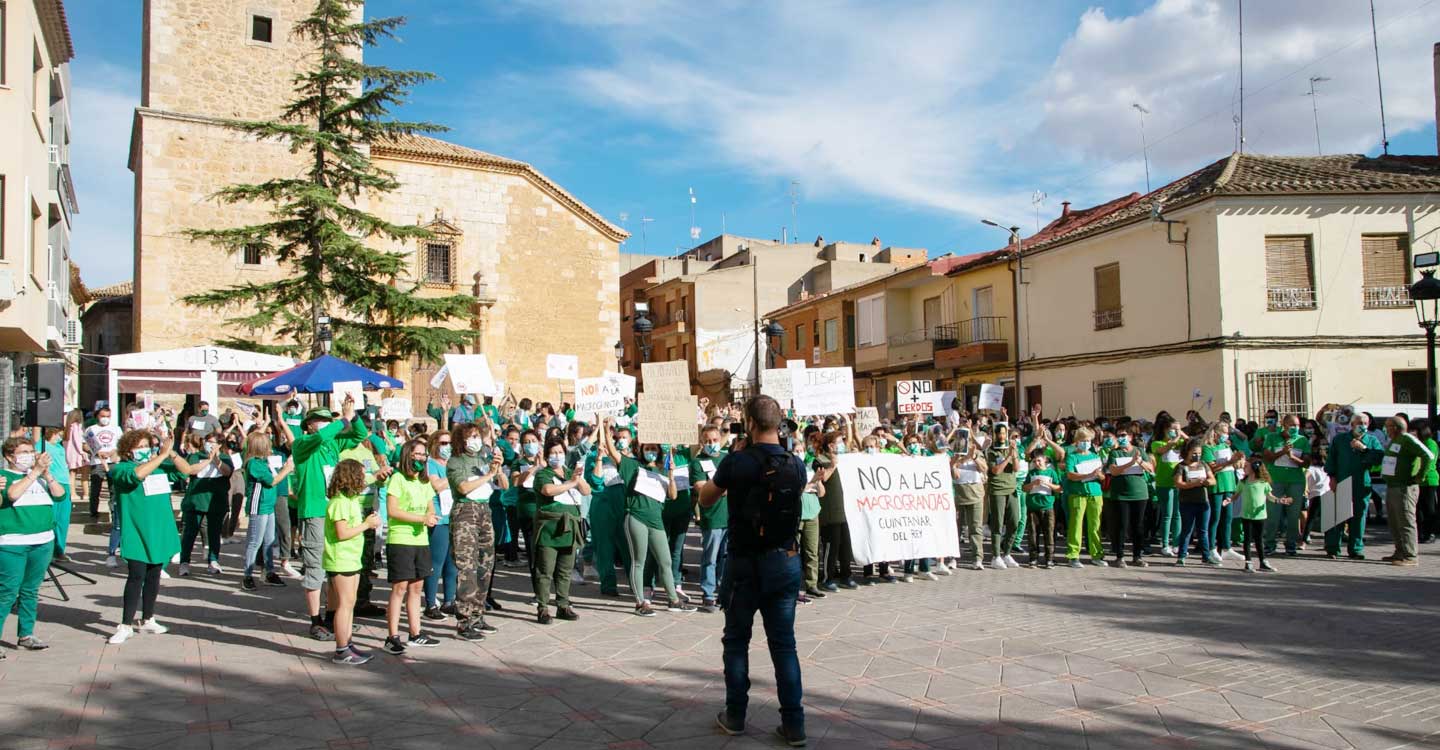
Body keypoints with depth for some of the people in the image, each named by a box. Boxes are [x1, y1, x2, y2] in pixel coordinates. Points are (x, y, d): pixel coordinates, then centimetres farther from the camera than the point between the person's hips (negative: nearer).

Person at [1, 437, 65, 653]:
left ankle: (25, 635, 23)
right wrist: (35, 471, -20)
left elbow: (60, 494, 3)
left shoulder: (40, 477, 13)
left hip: (43, 541, 5)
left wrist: (46, 474, -8)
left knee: (31, 591, 13)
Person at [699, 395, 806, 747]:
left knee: (736, 641, 13)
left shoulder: (735, 462, -13)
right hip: (785, 561, 3)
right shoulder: (796, 465, -4)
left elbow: (704, 500, 2)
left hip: (745, 563, -3)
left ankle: (735, 716, 21)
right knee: (784, 643, 9)